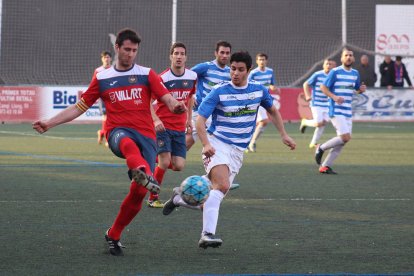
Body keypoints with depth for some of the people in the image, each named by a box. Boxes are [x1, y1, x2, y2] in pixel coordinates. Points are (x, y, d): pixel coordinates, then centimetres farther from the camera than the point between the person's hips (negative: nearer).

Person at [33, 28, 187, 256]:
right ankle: (144, 173, -76)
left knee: (139, 191, -11)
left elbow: (166, 98, -1)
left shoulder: (146, 74, 13)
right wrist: (49, 123, 12)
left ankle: (113, 235, 10)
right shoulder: (102, 79, 16)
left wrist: (175, 105, -25)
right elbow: (79, 107, 20)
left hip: (146, 134, 1)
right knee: (128, 143, -41)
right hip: (118, 132, -1)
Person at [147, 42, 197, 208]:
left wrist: (189, 118, 18)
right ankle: (153, 198, -1)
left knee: (179, 166, -3)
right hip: (162, 126, -5)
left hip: (179, 128, 5)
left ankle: (159, 162, 30)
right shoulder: (162, 78, -13)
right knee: (165, 162, -17)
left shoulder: (192, 76, 2)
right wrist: (156, 120, -26)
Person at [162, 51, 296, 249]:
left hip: (237, 151, 5)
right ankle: (207, 235, -33)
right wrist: (206, 144, -27)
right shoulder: (219, 92, -9)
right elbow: (200, 120, -12)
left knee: (217, 191, 3)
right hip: (217, 144, -5)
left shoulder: (259, 90, 4)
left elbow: (272, 111, 23)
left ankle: (179, 198, 29)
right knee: (222, 185, -28)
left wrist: (283, 135, 15)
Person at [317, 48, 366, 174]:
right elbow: (323, 87, -5)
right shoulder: (335, 72, -6)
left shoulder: (355, 73, 12)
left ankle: (325, 166, 10)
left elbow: (357, 88, 24)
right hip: (336, 110, -7)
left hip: (348, 112, 7)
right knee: (345, 137, -18)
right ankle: (321, 148, 3)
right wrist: (333, 96, -21)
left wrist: (361, 89, 0)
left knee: (342, 142, 3)